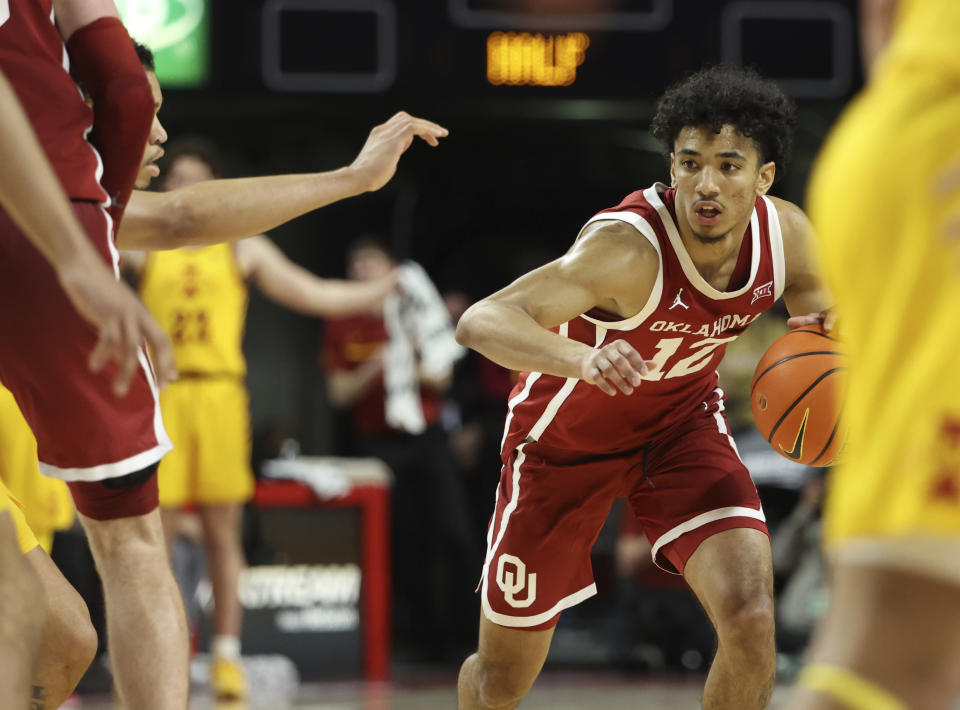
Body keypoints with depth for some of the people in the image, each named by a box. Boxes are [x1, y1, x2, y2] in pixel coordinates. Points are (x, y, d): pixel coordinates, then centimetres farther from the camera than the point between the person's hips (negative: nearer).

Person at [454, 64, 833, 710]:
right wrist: (582, 358, -67)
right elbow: (480, 322, -48)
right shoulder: (629, 246, -38)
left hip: (682, 419, 3)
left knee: (750, 618, -22)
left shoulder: (786, 234, -19)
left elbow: (814, 307, 5)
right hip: (568, 434, -3)